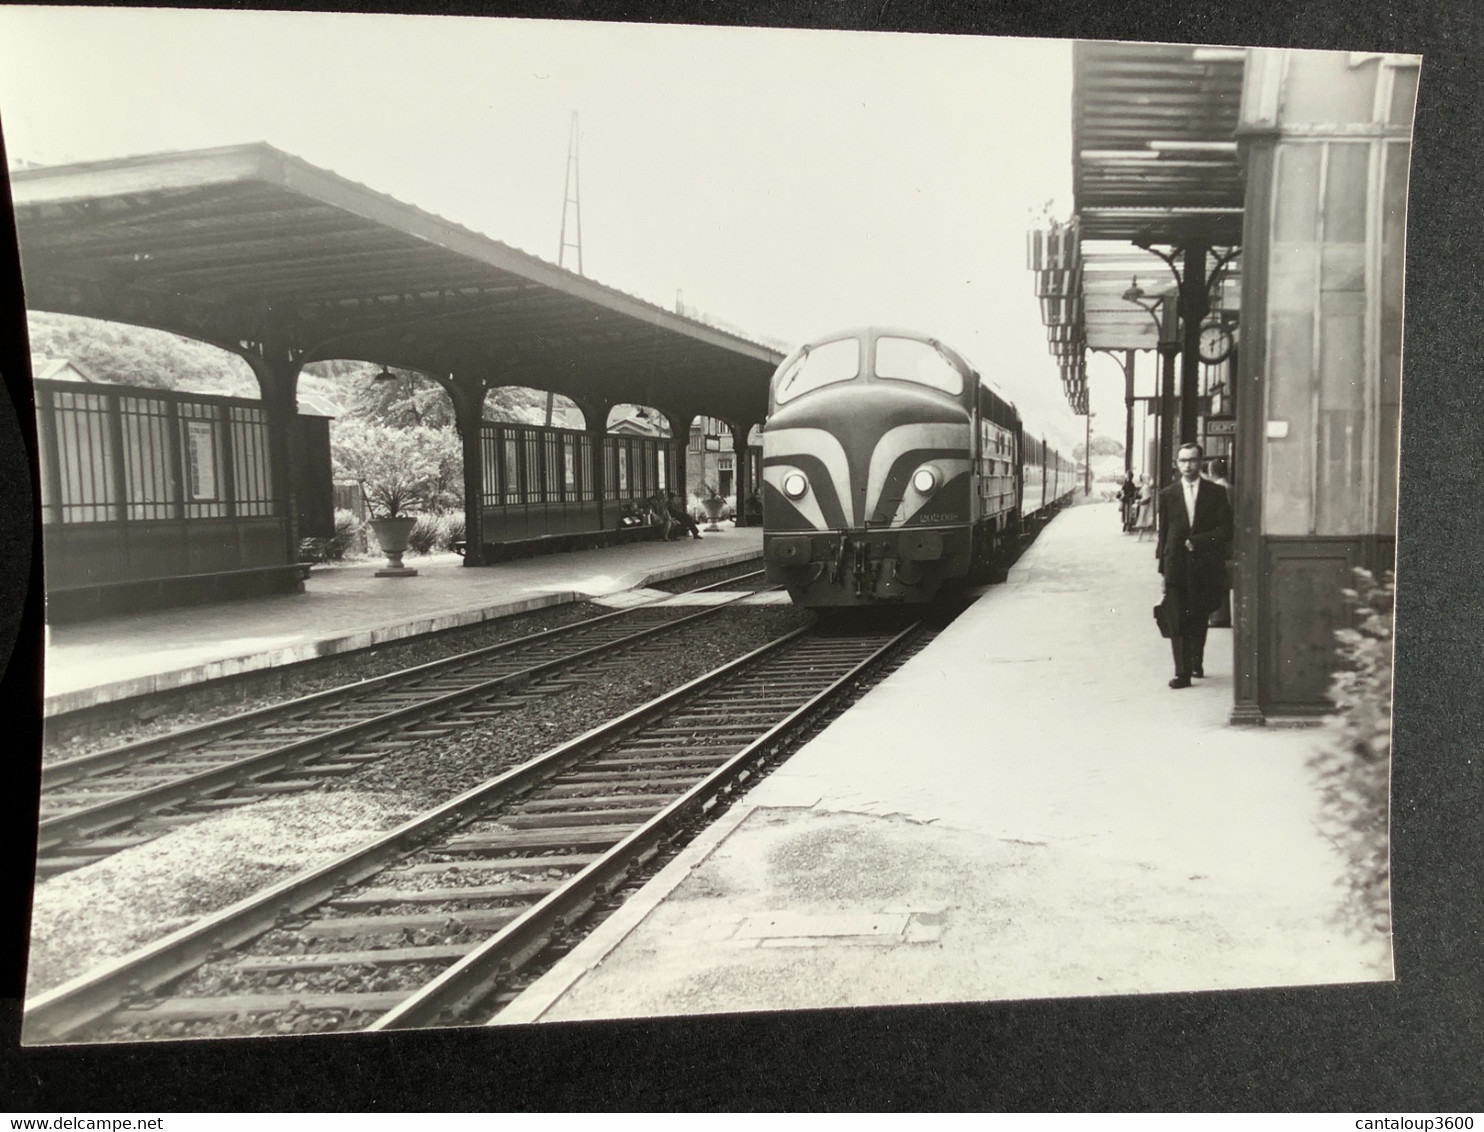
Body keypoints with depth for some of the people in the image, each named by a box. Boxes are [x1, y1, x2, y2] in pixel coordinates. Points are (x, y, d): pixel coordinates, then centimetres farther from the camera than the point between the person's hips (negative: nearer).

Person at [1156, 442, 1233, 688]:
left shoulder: (1217, 493, 3)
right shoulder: (1167, 495, 7)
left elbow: (1225, 530, 0)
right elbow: (1163, 533, 9)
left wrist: (1198, 541, -13)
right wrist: (1162, 568, 5)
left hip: (1205, 567, 0)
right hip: (1177, 566, 0)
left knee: (1199, 620, 10)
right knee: (1178, 621, -6)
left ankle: (1196, 663, 30)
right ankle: (1182, 672, -5)